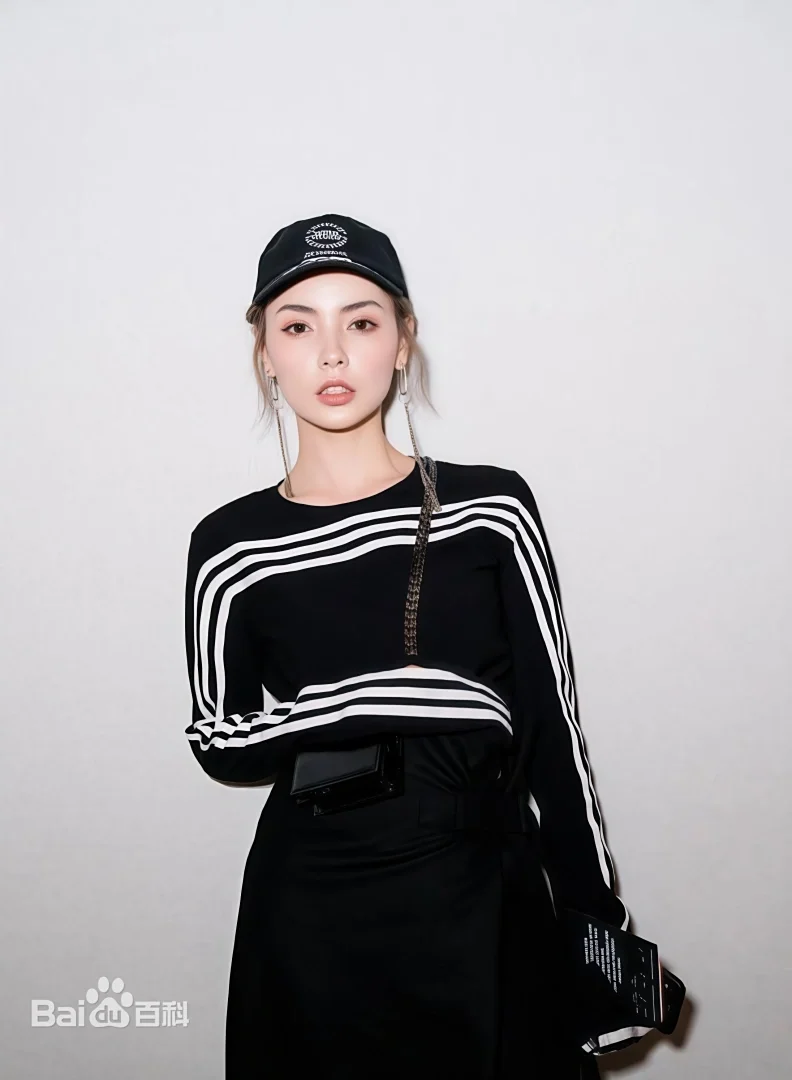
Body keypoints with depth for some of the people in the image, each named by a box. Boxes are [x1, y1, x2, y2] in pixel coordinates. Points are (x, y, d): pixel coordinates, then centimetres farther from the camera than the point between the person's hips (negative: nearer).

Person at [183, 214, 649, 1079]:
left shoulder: (491, 507, -7)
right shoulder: (231, 548, -6)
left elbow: (551, 726, -2)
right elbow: (217, 741, 2)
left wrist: (599, 926, 1)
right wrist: (374, 700, -16)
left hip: (486, 905, 0)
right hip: (315, 919, 0)